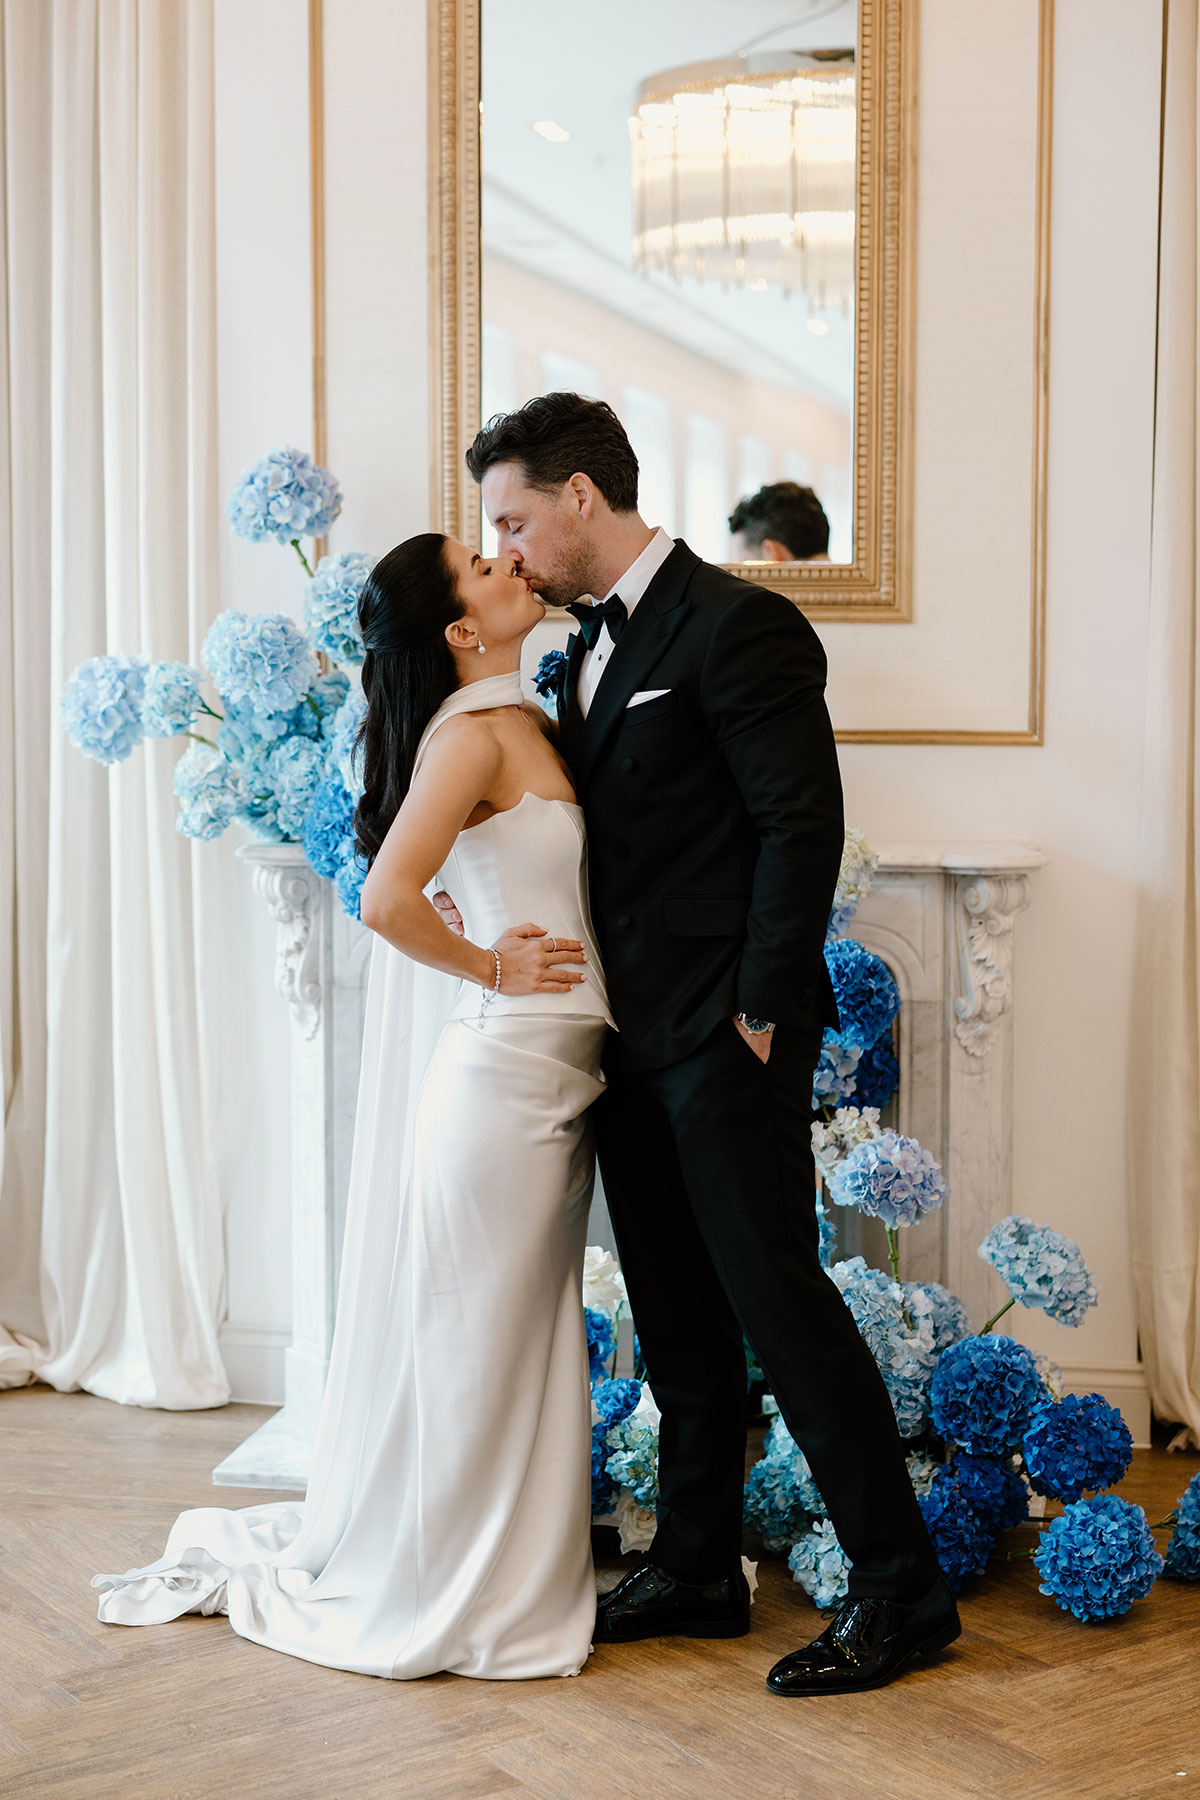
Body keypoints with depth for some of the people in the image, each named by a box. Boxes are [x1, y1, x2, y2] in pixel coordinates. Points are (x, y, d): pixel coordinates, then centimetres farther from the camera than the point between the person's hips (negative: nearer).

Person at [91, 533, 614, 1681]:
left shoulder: (526, 725, 13)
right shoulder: (473, 731, -14)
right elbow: (387, 901, -24)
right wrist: (491, 970, -11)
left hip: (556, 1078, 9)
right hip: (507, 1068, -9)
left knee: (531, 1335, 16)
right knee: (470, 1336, 3)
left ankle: (510, 1572, 31)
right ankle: (421, 1591, 19)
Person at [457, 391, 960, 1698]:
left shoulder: (736, 626, -12)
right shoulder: (591, 645, 15)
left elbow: (803, 826, -16)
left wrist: (758, 1012, -16)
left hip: (722, 1036, -9)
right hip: (633, 1038, 9)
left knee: (776, 1296, -4)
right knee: (677, 1317, 14)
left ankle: (901, 1588, 8)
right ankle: (695, 1569, 26)